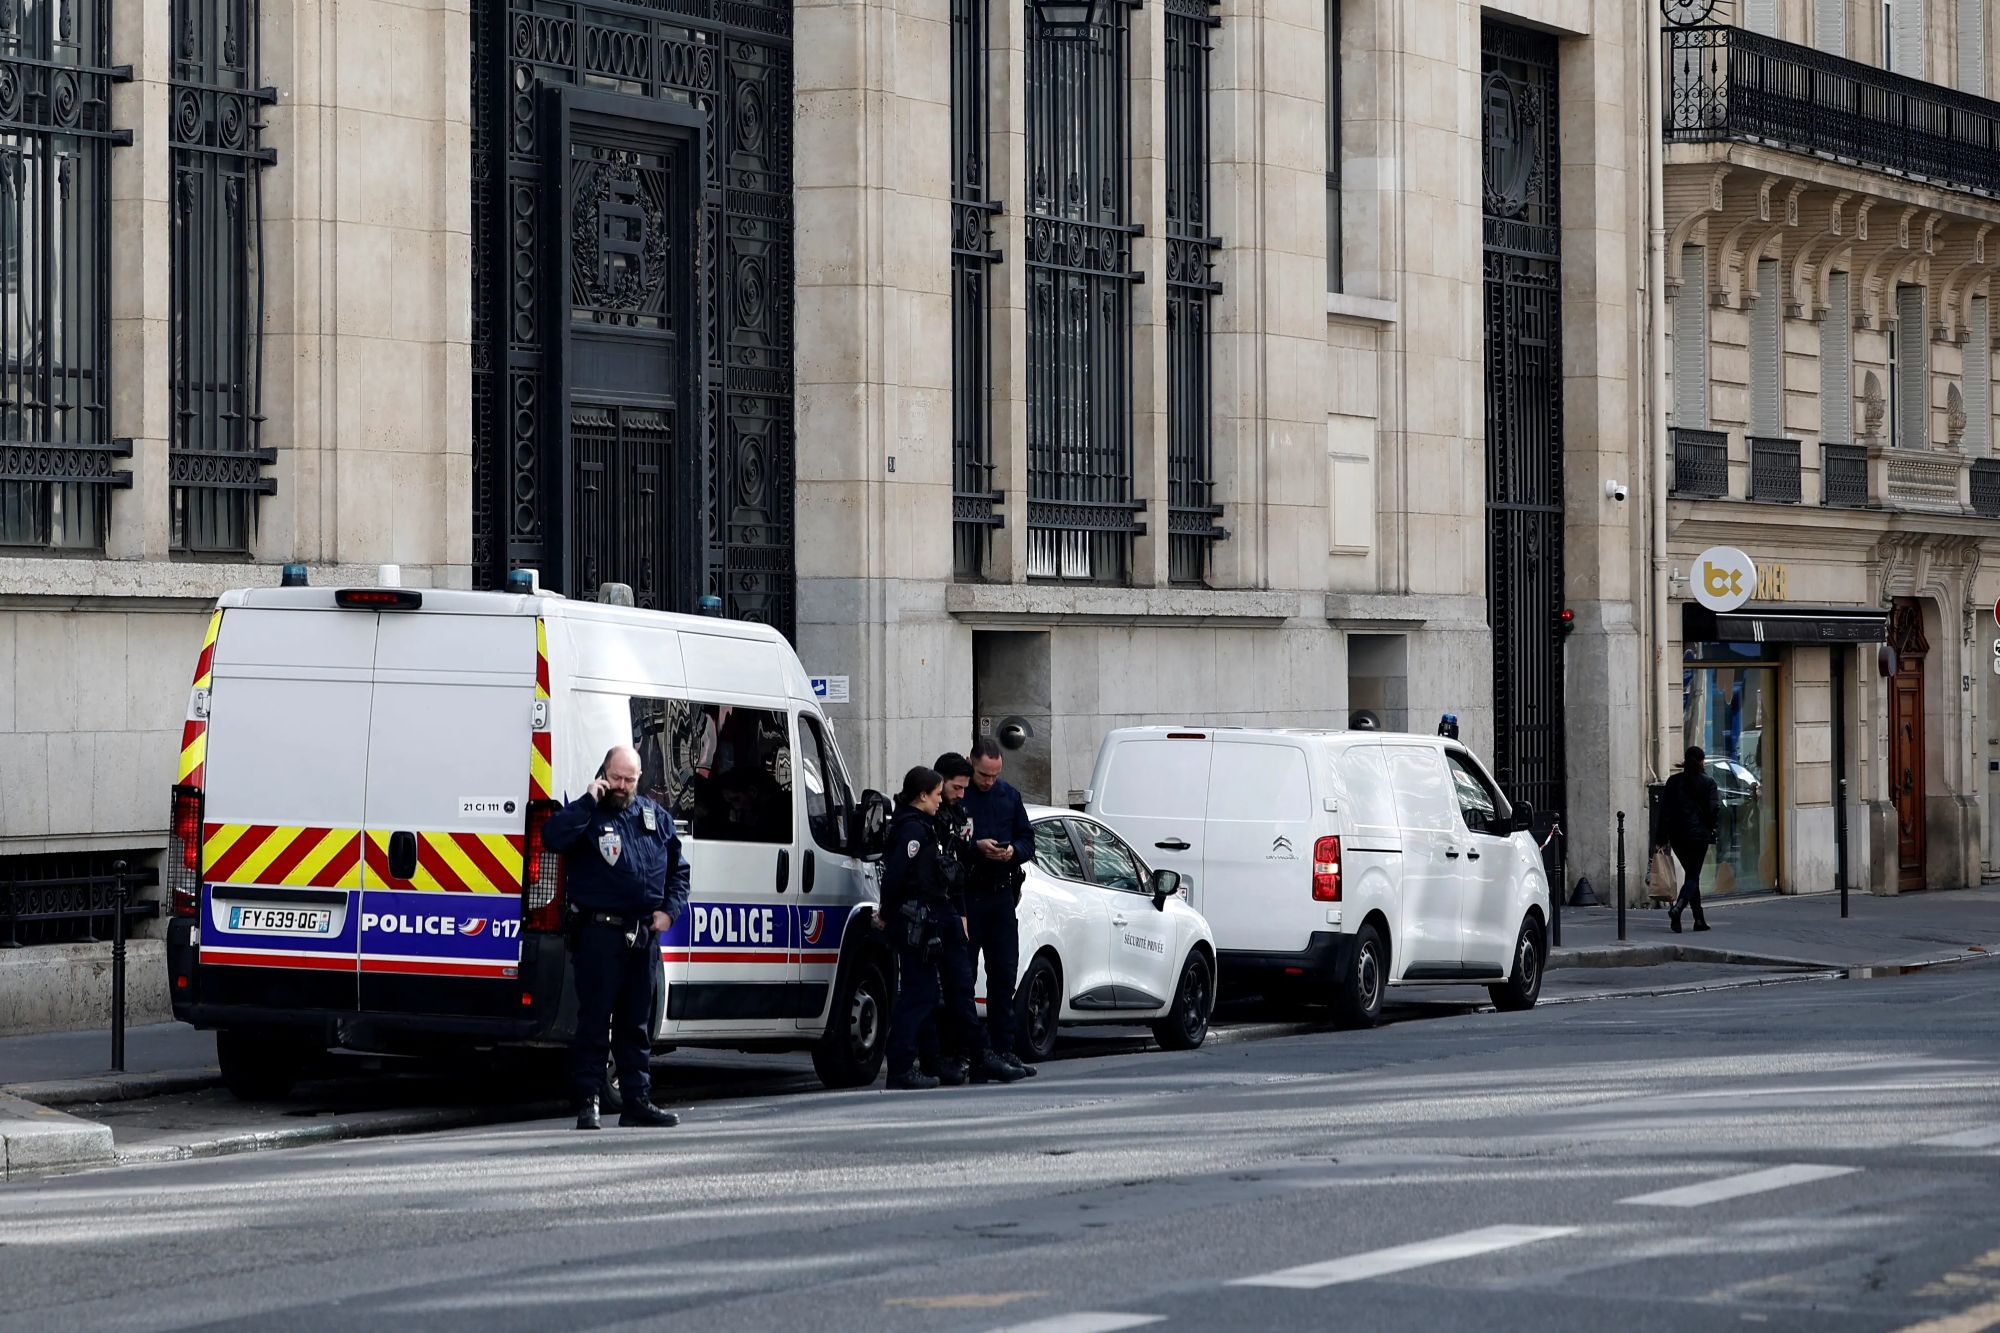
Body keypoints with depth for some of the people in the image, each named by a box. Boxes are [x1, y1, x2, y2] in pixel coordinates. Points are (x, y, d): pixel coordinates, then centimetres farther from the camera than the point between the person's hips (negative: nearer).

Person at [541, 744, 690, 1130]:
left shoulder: (656, 817, 14)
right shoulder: (586, 813, -1)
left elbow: (678, 868, 21)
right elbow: (552, 837, -22)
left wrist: (669, 909, 7)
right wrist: (589, 801, -19)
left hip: (644, 935, 5)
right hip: (599, 934, -5)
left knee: (637, 1024, 11)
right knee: (594, 1021, -5)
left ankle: (637, 1101, 16)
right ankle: (588, 1102, -2)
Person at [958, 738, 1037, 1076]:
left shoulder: (1009, 797, 13)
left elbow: (1028, 840, 16)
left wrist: (1013, 851, -6)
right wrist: (976, 847, -21)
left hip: (1002, 894, 5)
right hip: (965, 896, -5)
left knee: (1004, 975, 5)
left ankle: (1003, 1050, 9)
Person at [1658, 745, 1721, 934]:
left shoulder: (1674, 781, 3)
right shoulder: (1708, 782, -6)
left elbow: (1665, 810, 2)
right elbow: (1714, 810, -7)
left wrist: (1663, 837, 6)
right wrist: (1711, 827, 12)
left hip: (1678, 836, 4)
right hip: (1699, 835, -4)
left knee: (1691, 874, 16)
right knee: (1693, 875, -2)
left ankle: (1699, 919, 17)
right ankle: (1678, 907, -29)